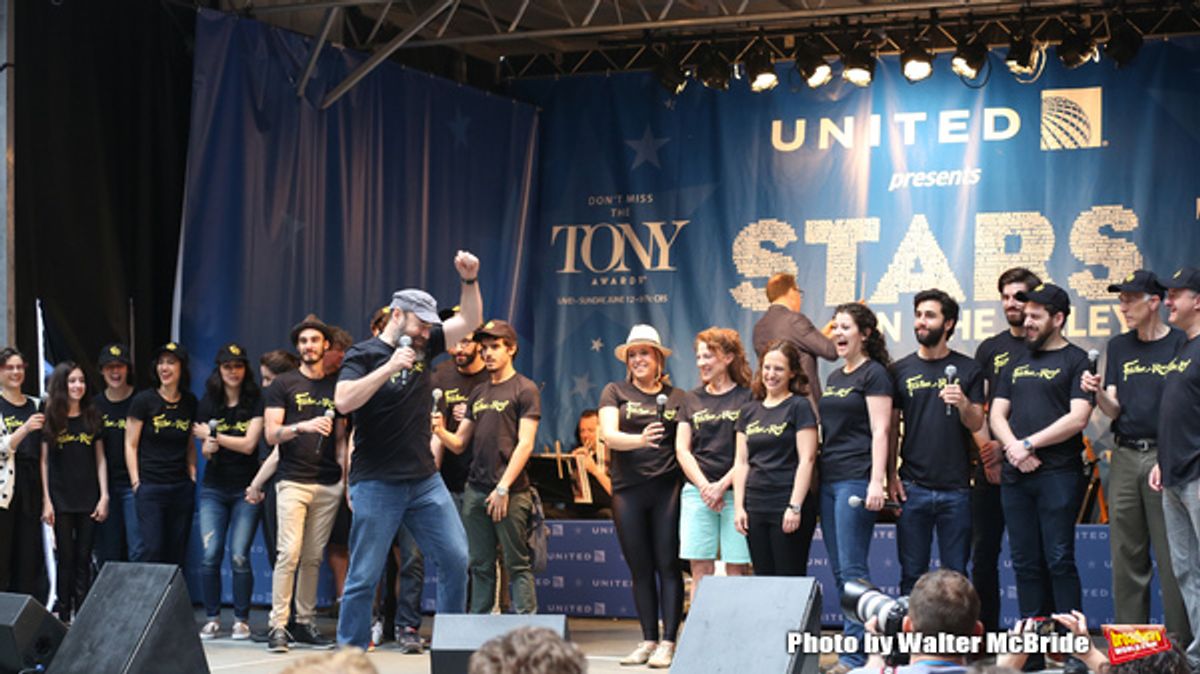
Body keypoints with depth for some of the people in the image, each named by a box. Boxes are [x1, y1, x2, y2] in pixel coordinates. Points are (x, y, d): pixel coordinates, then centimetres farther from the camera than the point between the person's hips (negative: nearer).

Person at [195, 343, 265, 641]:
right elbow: (205, 447, 11)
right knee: (210, 555, -5)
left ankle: (241, 619, 2)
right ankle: (212, 617, 7)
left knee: (239, 556, -9)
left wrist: (212, 434, -7)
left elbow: (248, 444, -11)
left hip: (245, 490, -3)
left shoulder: (256, 402, -3)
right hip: (214, 489, 3)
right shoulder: (208, 403, 9)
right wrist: (208, 447, -12)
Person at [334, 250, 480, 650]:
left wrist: (469, 280, -4)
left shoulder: (423, 347, 9)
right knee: (364, 576, -1)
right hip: (376, 484, -6)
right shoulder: (363, 355, -7)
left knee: (455, 559, 2)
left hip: (425, 480, 6)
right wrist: (390, 366, -24)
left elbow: (471, 321, 12)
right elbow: (344, 402, -23)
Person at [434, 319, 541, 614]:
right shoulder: (478, 394, 17)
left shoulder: (524, 389, -1)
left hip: (509, 493, -6)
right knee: (480, 566, 8)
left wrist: (503, 488, -15)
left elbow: (525, 443, -9)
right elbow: (459, 443, 16)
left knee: (517, 564, -4)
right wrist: (440, 432, -6)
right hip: (476, 490, 6)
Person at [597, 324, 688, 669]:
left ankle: (668, 642, 1)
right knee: (640, 568, 8)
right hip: (628, 489, 1)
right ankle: (648, 640, 16)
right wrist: (640, 439, -27)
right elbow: (608, 435, -8)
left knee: (668, 565, -2)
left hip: (667, 489, -1)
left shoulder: (676, 397, 8)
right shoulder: (615, 392, 7)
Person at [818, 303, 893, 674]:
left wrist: (876, 482, -20)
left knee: (852, 568, -10)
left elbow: (880, 431, -12)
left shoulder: (874, 374, -5)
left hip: (856, 480, -9)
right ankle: (855, 643, 12)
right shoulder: (834, 377, 18)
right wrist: (817, 474, 17)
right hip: (829, 479, 9)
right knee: (839, 570, 7)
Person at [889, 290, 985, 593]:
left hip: (956, 489, -1)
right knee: (912, 574, 4)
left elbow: (977, 425, 2)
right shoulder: (901, 370, 7)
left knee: (956, 575, 3)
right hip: (913, 487, 1)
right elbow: (892, 426, 8)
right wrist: (891, 476, -1)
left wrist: (964, 404, -19)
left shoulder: (967, 369, 5)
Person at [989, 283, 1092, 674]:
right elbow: (997, 415, 13)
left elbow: (1077, 419, -10)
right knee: (1025, 564, 7)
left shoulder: (1076, 361, 0)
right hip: (1015, 476, 6)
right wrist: (1013, 447, -6)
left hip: (1058, 475, -6)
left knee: (1059, 561, -7)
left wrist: (1029, 444, -10)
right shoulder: (1016, 364, 18)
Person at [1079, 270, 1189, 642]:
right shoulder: (1118, 347, 13)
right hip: (1125, 457, 5)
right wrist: (1097, 393, -11)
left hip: (1165, 457, -5)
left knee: (1172, 555, -5)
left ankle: (1180, 643, -1)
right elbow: (1114, 411, 9)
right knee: (1126, 557, 6)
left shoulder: (1181, 344, -2)